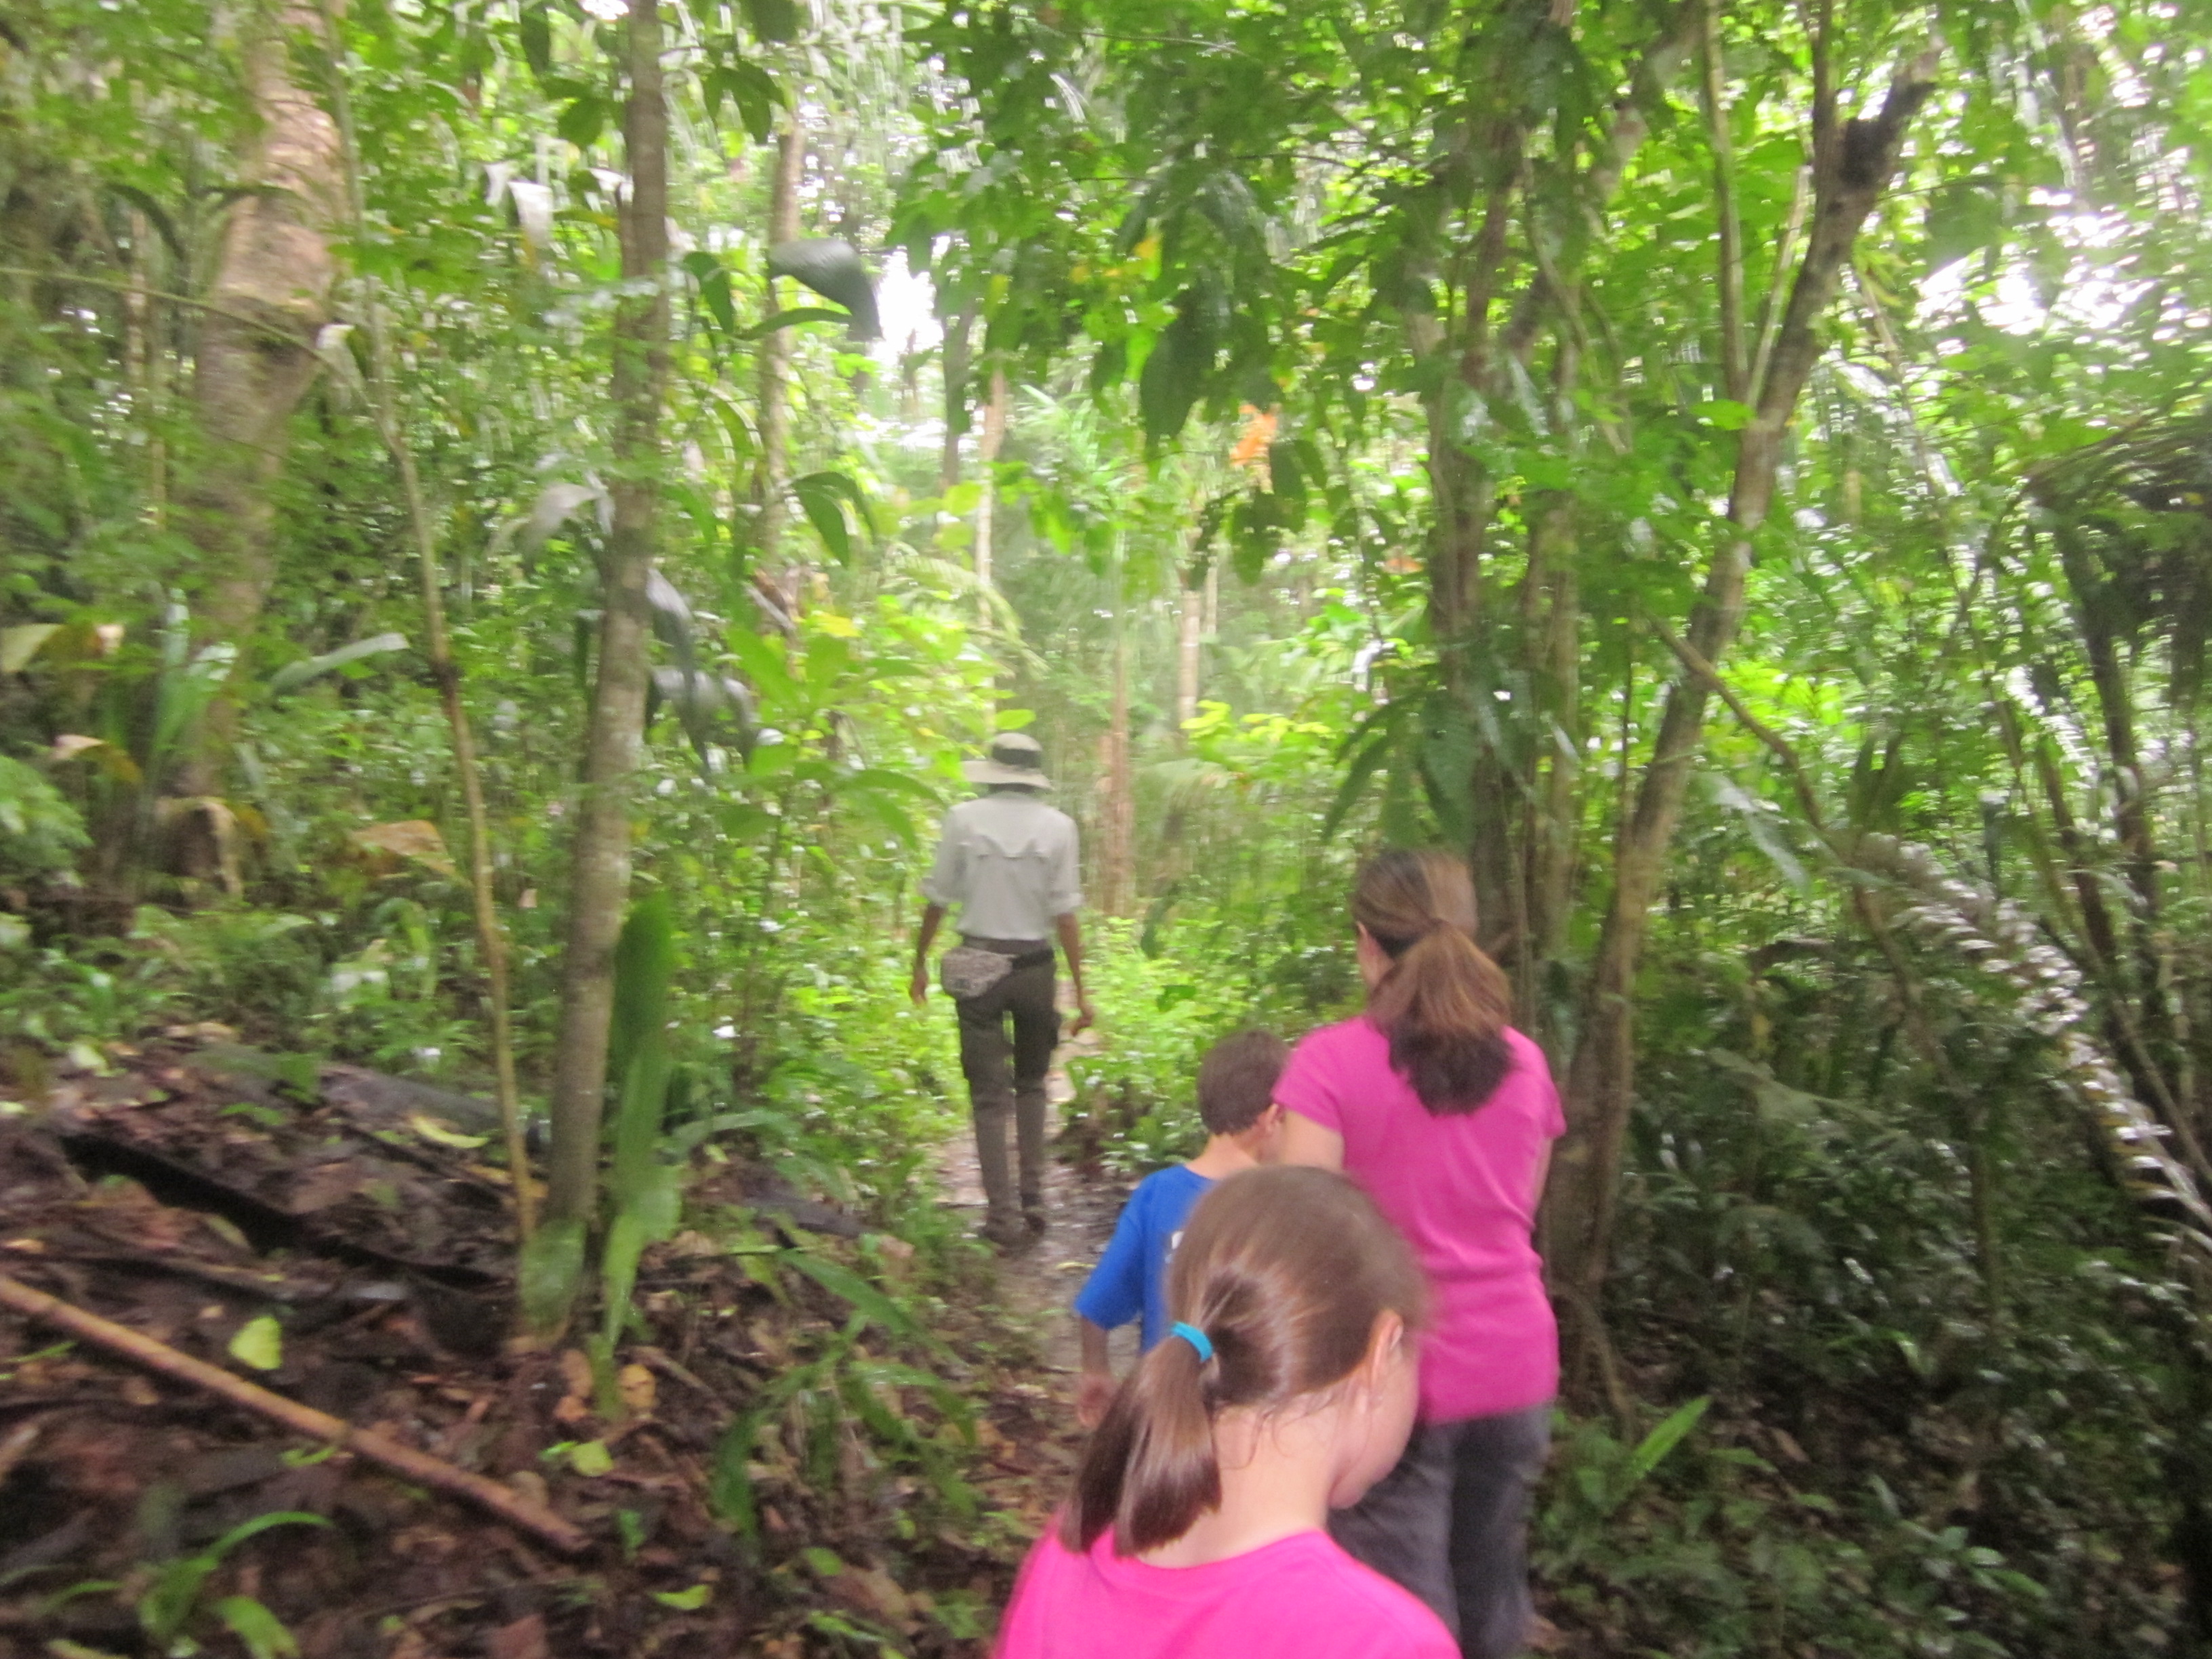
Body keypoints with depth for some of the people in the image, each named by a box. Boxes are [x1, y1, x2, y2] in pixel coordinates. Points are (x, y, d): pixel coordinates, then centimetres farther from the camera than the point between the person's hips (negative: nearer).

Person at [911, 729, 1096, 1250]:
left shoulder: (964, 818, -5)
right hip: (1035, 967, 1)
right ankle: (1034, 1200, 23)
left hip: (978, 966, -1)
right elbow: (1065, 913, -7)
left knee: (990, 1094, 6)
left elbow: (938, 900, -1)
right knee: (1031, 1085, 19)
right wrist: (1080, 988, -1)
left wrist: (920, 961, 13)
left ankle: (1004, 1216, 8)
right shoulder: (1057, 826, -5)